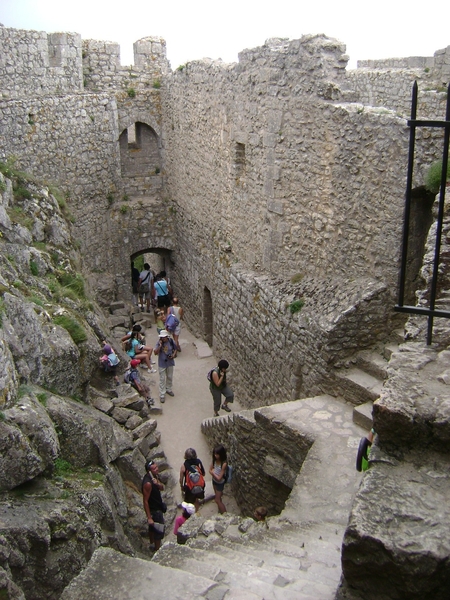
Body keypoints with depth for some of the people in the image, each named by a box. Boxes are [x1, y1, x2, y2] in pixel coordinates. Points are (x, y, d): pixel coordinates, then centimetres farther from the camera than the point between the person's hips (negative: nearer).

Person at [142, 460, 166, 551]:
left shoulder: (154, 476, -6)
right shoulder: (148, 483, -33)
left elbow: (162, 488, 2)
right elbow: (145, 501, -28)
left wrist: (158, 484, -22)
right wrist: (149, 517, -25)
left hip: (158, 506, 9)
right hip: (154, 510, -9)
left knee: (152, 528, 27)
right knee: (159, 530, 6)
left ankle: (152, 545, 46)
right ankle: (157, 550, 24)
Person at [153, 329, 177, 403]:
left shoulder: (171, 341, -9)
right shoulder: (159, 343, -15)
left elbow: (175, 349, 5)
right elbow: (155, 353, -21)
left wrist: (173, 355, -13)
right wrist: (160, 346, -31)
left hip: (170, 362, 3)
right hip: (162, 364, -3)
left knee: (170, 377, 19)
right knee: (162, 379, 2)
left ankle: (168, 389, 42)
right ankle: (162, 395, 10)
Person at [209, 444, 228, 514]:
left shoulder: (224, 464, -32)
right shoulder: (215, 460, -13)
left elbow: (219, 478, -29)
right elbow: (210, 470, -1)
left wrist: (213, 473, -16)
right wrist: (214, 474, -20)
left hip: (220, 483, -6)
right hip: (214, 480, 7)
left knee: (217, 500, 4)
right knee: (218, 497, 24)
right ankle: (220, 510, 44)